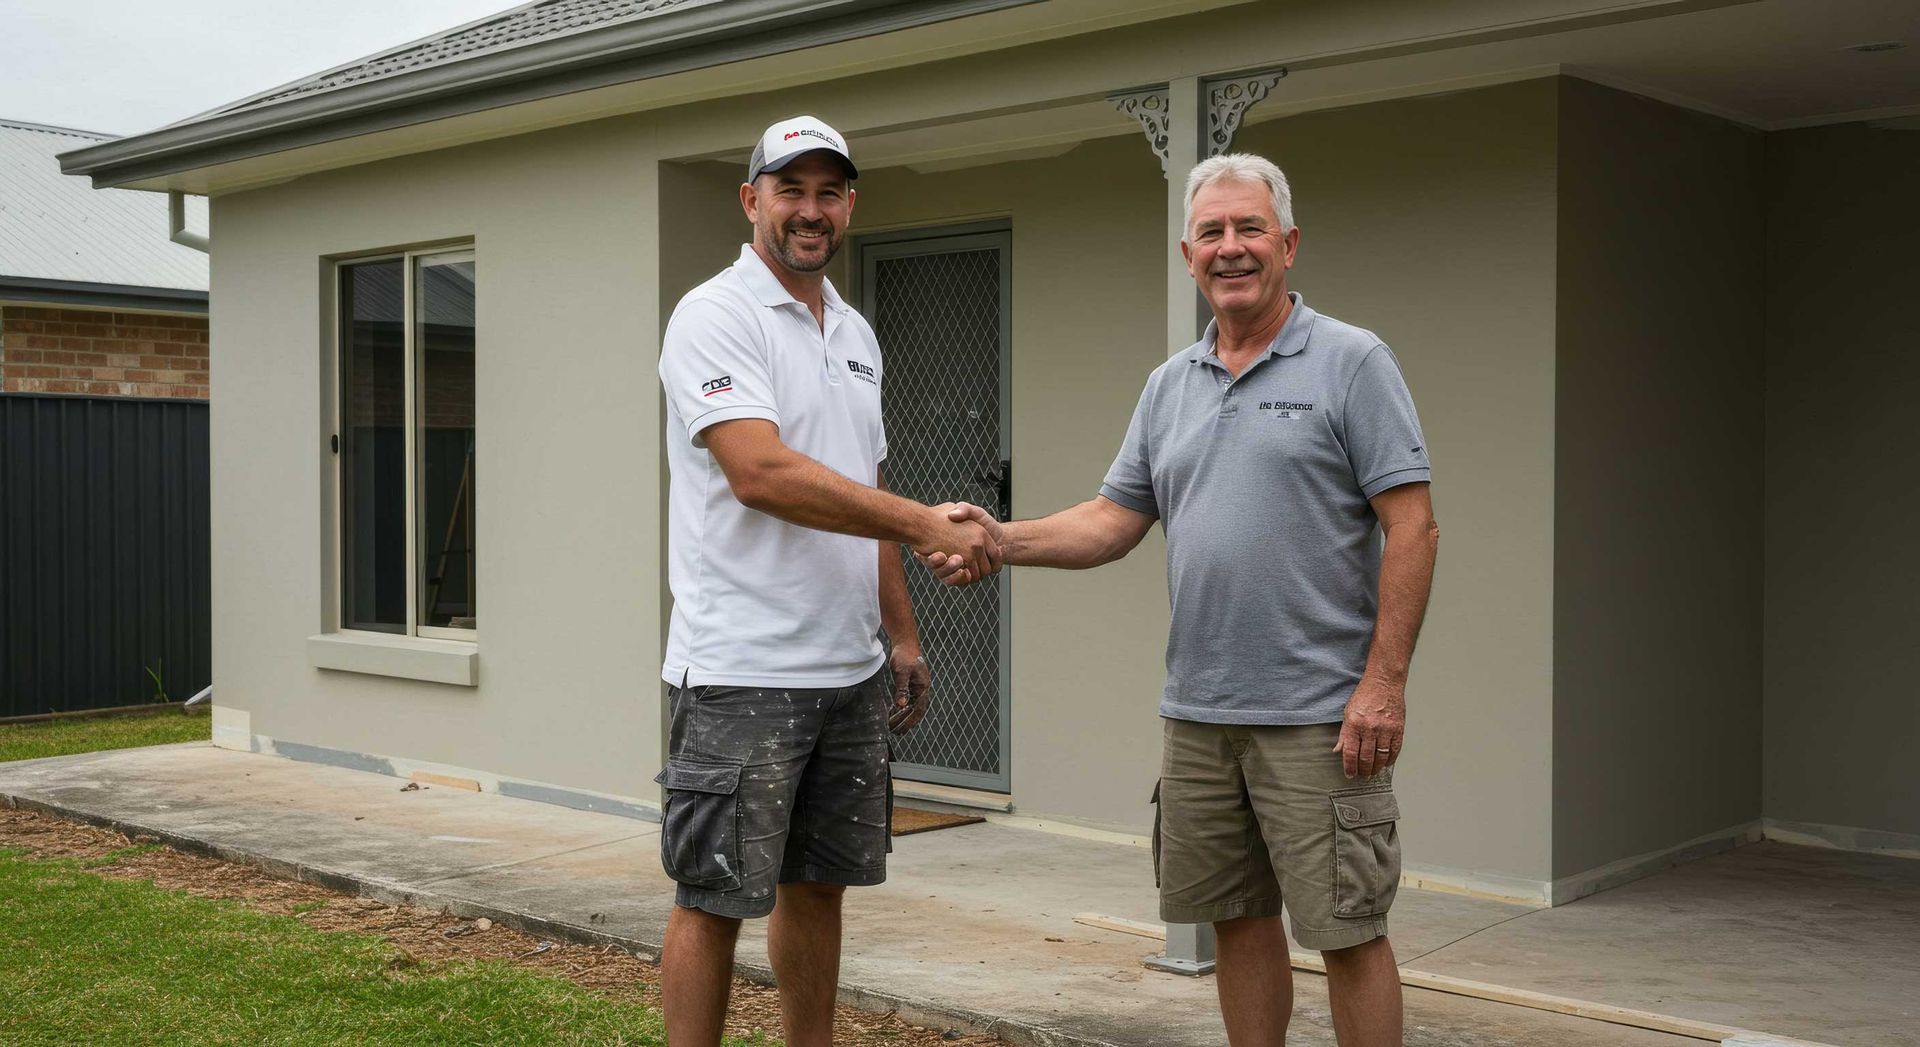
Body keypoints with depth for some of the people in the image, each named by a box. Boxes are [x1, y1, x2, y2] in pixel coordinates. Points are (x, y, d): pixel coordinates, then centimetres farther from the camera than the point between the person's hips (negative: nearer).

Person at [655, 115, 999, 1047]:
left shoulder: (856, 334, 16)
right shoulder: (715, 316, -9)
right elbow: (761, 473, -23)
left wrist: (902, 635, 16)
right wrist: (928, 524, -24)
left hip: (849, 672, 8)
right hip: (741, 677, -8)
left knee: (819, 884, 15)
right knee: (715, 898, 0)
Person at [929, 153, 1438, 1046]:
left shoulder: (1353, 362, -5)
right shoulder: (1169, 386, 13)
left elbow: (1411, 525, -9)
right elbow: (1114, 519, 13)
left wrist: (1384, 681, -16)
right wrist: (1003, 540, -3)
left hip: (1319, 715, -6)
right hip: (1197, 709, 6)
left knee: (1345, 931, 1)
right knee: (1238, 917, 14)